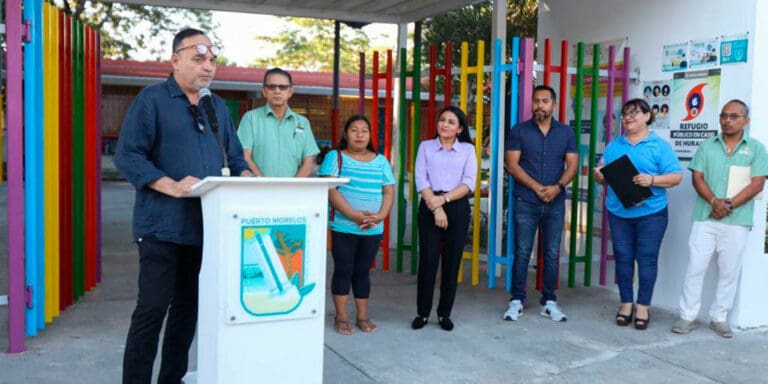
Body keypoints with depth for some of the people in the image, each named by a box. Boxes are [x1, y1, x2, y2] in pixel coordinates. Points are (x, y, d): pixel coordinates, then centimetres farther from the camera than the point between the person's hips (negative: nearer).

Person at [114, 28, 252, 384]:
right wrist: (171, 186, -23)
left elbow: (234, 157, 17)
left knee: (188, 306, 13)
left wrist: (248, 179, -5)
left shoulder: (218, 107, 16)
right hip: (163, 226, -6)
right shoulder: (152, 99, -3)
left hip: (207, 225, 6)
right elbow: (127, 155, -11)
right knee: (152, 309, -2)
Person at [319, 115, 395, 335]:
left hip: (373, 229, 3)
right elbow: (330, 191, -11)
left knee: (363, 271, 11)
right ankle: (341, 318, 12)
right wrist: (355, 215, -20)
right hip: (343, 227, -3)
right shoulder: (335, 157, 0)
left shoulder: (381, 161, 12)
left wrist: (379, 216, -12)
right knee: (343, 270, 2)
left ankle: (363, 317, 20)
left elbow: (389, 192, 7)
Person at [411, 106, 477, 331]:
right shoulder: (426, 147, 9)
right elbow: (421, 180, -1)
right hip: (429, 207, 0)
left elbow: (469, 182, -2)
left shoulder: (468, 149, 9)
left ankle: (445, 313, 16)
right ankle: (422, 313, 10)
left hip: (458, 208, 1)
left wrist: (444, 199, -14)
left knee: (452, 262, 4)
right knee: (427, 260, -2)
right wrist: (436, 208, -12)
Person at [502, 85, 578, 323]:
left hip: (555, 203, 2)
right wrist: (536, 187, -15)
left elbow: (572, 165, 3)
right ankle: (517, 301, 10)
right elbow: (512, 164, -5)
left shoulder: (566, 132, 8)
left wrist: (557, 187, -15)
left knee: (552, 254, 7)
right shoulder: (519, 131, 1)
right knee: (522, 253, 1)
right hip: (525, 202, -2)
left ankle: (549, 302, 17)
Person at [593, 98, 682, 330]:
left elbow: (676, 177, -6)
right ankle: (626, 302, 18)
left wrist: (652, 179, -23)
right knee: (622, 257, 7)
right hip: (618, 212, 4)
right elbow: (603, 175, 14)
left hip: (651, 213, -3)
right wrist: (599, 176, -10)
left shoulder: (660, 146, 0)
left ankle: (643, 306, 12)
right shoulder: (614, 146, 12)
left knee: (647, 259, 2)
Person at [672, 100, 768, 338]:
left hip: (737, 222, -1)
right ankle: (688, 316, 8)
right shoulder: (707, 146, 10)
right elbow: (697, 178, 3)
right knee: (695, 267, 0)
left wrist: (729, 204, -14)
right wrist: (714, 201, -14)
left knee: (729, 272, 6)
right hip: (705, 218, 1)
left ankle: (719, 318, 18)